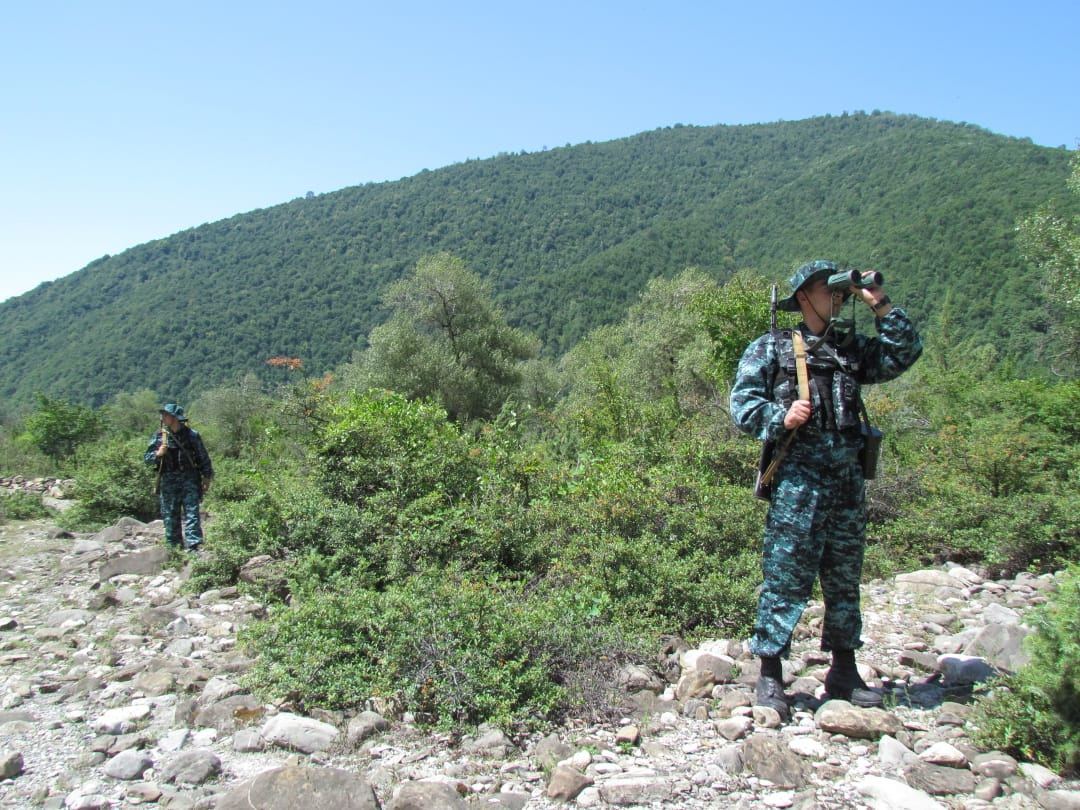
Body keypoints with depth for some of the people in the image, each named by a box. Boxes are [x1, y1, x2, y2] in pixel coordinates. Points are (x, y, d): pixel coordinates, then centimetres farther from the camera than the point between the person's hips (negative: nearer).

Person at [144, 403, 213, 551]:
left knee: (191, 513, -8)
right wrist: (158, 454, -14)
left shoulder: (192, 435, -1)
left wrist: (207, 478, 3)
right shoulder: (159, 436, 4)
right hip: (168, 481, 3)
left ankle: (193, 546, -10)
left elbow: (203, 457, 4)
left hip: (189, 479, -3)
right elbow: (147, 457, 7)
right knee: (170, 516, 7)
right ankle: (173, 547, 15)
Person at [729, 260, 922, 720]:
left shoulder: (852, 349, 19)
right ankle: (769, 676, 4)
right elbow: (742, 401, -2)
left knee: (845, 578, 13)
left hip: (848, 477, 6)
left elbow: (905, 352, 11)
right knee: (785, 575, -5)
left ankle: (844, 672, 25)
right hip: (798, 478, -5)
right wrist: (780, 417, -18)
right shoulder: (771, 349, 5)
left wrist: (879, 304, 8)